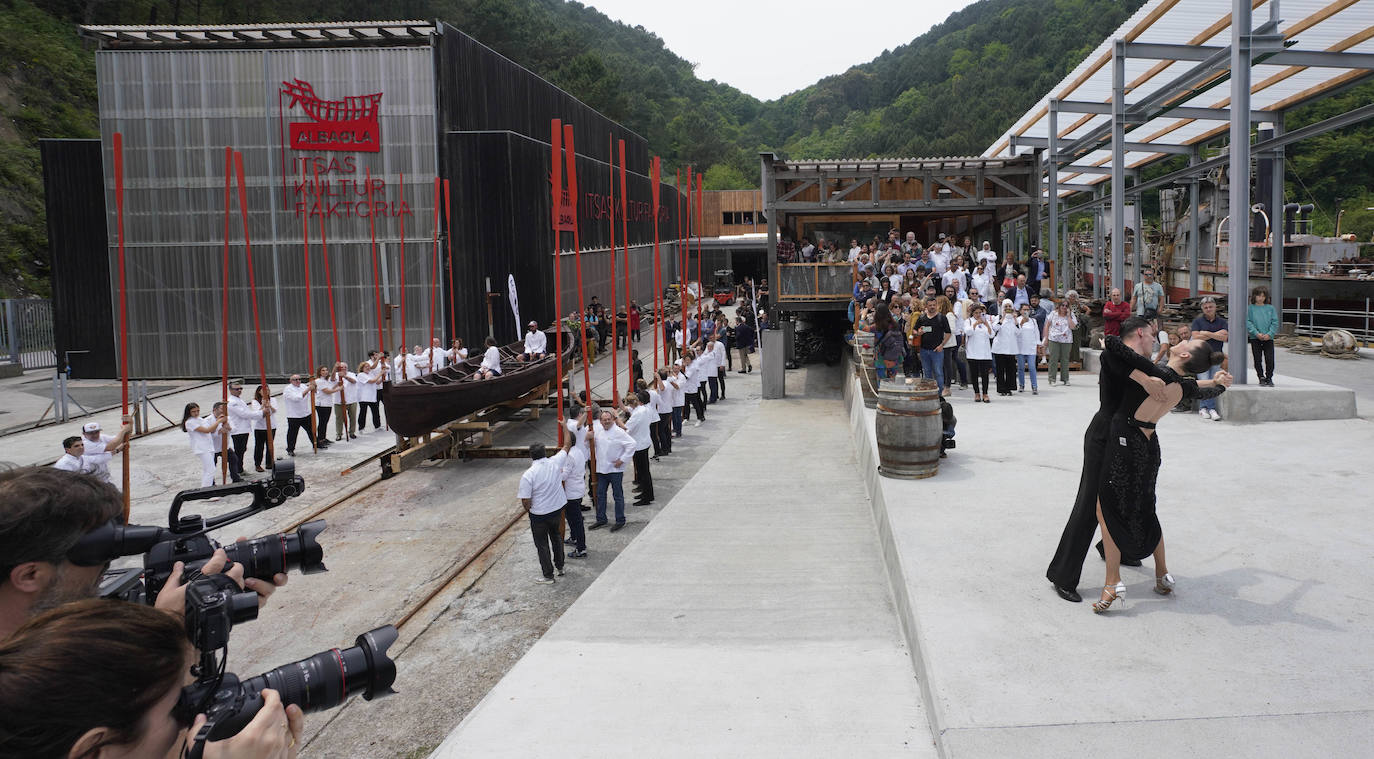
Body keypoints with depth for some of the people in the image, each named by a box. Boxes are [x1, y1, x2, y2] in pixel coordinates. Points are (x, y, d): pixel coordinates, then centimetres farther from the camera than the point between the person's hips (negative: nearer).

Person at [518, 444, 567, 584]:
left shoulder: (528, 475, -23)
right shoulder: (555, 463, -14)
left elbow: (526, 501, -20)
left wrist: (528, 510, 1)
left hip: (539, 514, -5)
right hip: (558, 509, 5)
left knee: (542, 544, 10)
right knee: (556, 537, 27)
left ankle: (548, 576, 17)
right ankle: (559, 567, 39)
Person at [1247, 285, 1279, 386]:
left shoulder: (1270, 308, 7)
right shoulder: (1250, 308, 3)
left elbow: (1275, 322, 3)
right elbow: (1248, 322, -3)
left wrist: (1269, 333, -10)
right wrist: (1256, 333, -14)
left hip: (1268, 338, 1)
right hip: (1255, 338, -1)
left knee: (1269, 359, -2)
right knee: (1258, 360, 3)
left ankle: (1269, 378, 10)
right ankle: (1261, 378, 14)